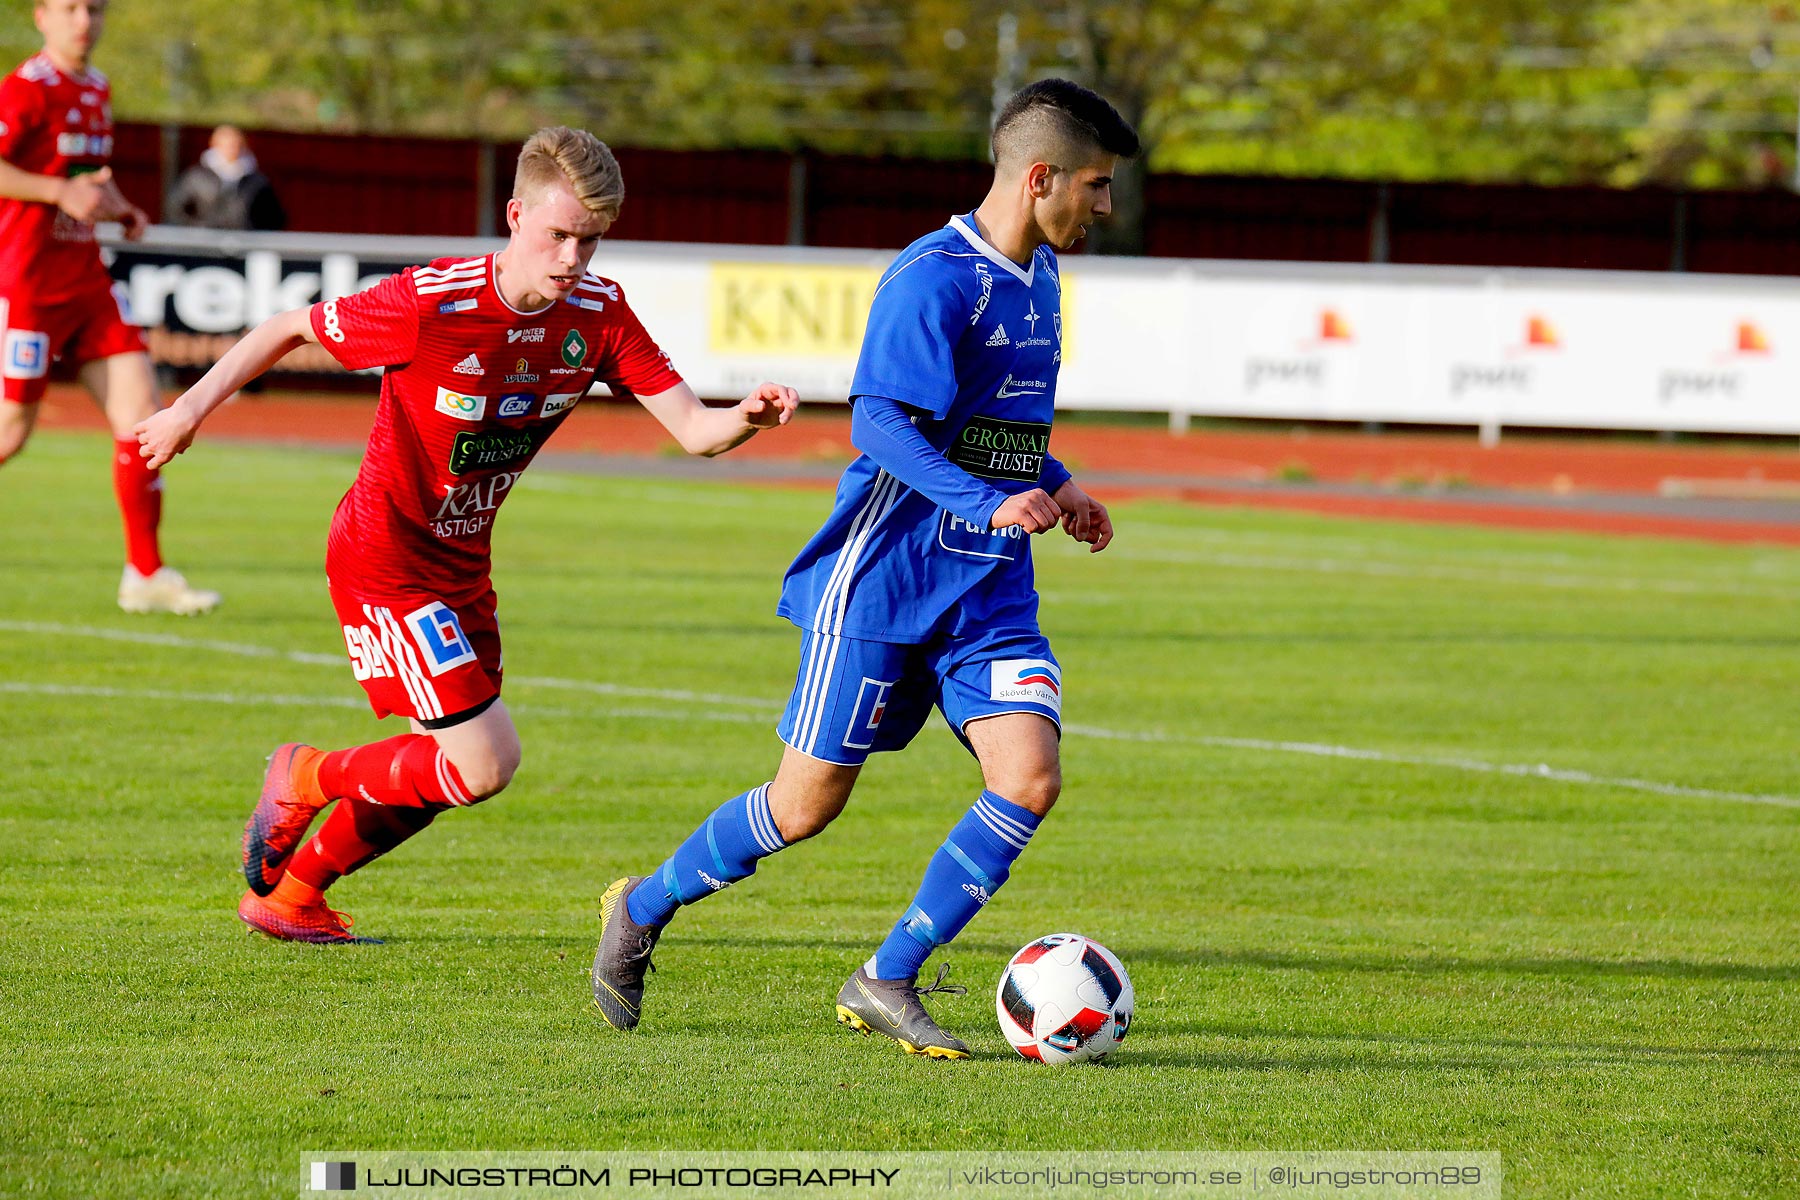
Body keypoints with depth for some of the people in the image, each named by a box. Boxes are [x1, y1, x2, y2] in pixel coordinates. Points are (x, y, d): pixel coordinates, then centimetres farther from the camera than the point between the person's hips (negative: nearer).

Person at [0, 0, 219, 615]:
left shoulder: (97, 90, 14)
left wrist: (121, 208, 10)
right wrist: (61, 192, -25)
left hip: (87, 281, 8)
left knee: (141, 408, -2)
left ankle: (146, 576, 2)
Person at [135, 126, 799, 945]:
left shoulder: (597, 312, -8)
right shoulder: (431, 303, -24)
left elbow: (691, 429, -14)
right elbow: (290, 330, -10)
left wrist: (745, 418, -36)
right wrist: (194, 407, -7)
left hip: (461, 564, 7)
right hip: (383, 560, -7)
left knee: (444, 771, 15)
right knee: (485, 763, -14)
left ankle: (285, 896, 33)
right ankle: (308, 778, 10)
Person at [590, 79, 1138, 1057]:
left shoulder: (1036, 277, 12)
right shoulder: (934, 279, -17)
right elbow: (879, 420, -25)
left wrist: (1055, 487, 19)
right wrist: (988, 505, -34)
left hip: (989, 590, 7)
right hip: (882, 581, -7)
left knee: (1029, 777, -13)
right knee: (808, 803, 1)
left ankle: (886, 982, -2)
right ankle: (642, 910, 26)